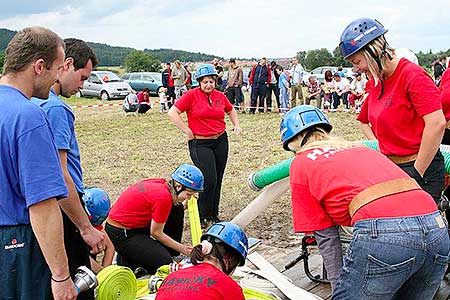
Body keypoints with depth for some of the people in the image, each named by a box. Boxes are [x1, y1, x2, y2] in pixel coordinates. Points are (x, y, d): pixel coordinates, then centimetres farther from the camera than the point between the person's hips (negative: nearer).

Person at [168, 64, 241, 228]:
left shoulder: (220, 96, 7)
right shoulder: (192, 95, -8)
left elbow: (230, 110, 28)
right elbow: (173, 112, -13)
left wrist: (236, 125, 15)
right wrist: (187, 131, -13)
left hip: (221, 141, 6)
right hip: (200, 144, -5)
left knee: (217, 180, 11)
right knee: (209, 180, -11)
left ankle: (214, 215, 25)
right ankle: (201, 217, 6)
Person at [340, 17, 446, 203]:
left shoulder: (412, 75, -14)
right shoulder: (374, 83, 11)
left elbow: (437, 123, -24)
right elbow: (363, 121, 27)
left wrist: (417, 173, -18)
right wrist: (380, 149, 10)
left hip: (420, 168, -8)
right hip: (390, 169, 8)